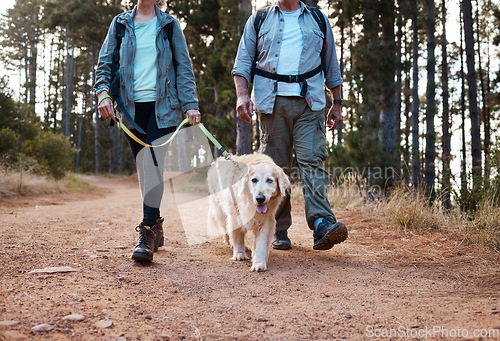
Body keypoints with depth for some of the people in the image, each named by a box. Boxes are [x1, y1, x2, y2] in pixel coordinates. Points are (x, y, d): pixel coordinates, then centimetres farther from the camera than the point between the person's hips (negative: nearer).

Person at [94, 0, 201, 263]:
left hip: (162, 107, -3)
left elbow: (184, 67, 7)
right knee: (144, 168, 7)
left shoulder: (169, 25, 9)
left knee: (152, 164, -16)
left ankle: (147, 234, -17)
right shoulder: (120, 24, 13)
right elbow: (104, 63, 11)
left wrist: (190, 104, -3)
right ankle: (155, 227, 20)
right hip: (131, 106, 3)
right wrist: (103, 93, -7)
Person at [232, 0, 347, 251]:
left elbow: (331, 65, 23)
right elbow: (243, 61, 11)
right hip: (272, 101, 0)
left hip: (309, 103, 0)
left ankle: (322, 225, -24)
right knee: (275, 166, 0)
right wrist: (242, 94, -5)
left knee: (312, 160, -14)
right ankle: (279, 230, 8)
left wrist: (337, 103, 19)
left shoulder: (318, 20, 19)